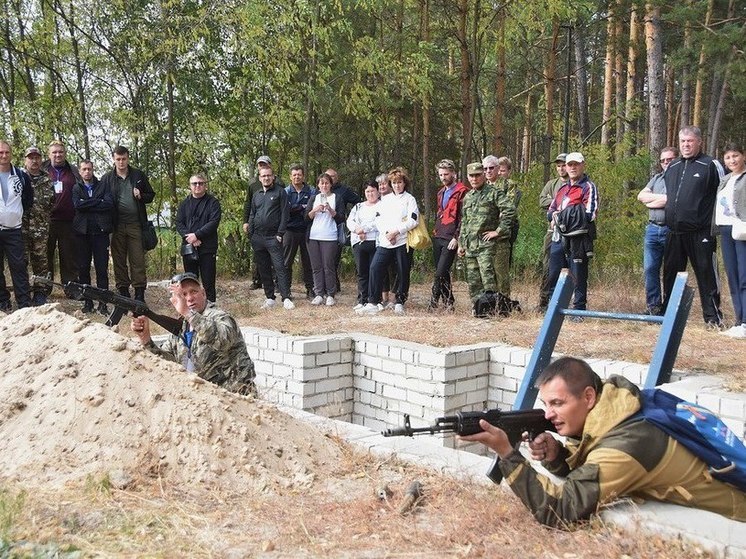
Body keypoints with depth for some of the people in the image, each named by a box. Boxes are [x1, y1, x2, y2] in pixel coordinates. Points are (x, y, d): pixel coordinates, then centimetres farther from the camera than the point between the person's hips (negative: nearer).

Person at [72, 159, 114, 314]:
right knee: (83, 268, 3)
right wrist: (98, 202, -8)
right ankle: (87, 302, 11)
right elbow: (78, 204, -8)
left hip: (100, 232, -1)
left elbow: (109, 203, -8)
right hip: (82, 232, 1)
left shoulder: (103, 186, 10)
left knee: (102, 268, -2)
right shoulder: (76, 188, 12)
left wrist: (87, 205, -8)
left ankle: (103, 303, 1)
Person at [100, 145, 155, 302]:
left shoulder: (139, 175, 9)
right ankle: (123, 292, 12)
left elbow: (151, 195, 14)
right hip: (117, 225, 1)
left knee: (138, 260, -2)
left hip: (135, 224, -1)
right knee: (119, 260, 5)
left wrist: (141, 196, -8)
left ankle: (140, 292, 1)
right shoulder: (107, 178, 8)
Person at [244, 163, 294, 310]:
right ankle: (270, 298, 16)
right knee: (263, 269, 8)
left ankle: (286, 298, -10)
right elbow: (252, 215, 20)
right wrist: (250, 234, 9)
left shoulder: (280, 192, 0)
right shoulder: (256, 195, 16)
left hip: (273, 237, -5)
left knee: (279, 267, -10)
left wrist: (280, 234, -12)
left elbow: (284, 214, -5)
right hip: (257, 238, 5)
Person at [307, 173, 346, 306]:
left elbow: (341, 219, 0)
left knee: (328, 266, -5)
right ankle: (319, 294, 8)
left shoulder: (337, 198, 6)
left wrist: (331, 210, -14)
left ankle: (330, 295, 1)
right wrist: (315, 210, -8)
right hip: (313, 236, 3)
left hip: (330, 237, -3)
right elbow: (307, 217, 9)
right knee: (316, 267, 3)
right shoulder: (313, 198, 16)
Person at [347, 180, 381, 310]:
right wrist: (357, 230, -9)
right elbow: (350, 221, 11)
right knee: (361, 272, 5)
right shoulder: (358, 207, 23)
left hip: (375, 242, -5)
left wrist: (364, 228, -13)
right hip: (359, 242, 5)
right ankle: (362, 300, 9)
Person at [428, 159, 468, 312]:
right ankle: (448, 303, 15)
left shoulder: (461, 192, -6)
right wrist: (435, 231, 18)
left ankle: (433, 303, -8)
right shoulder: (441, 193, 21)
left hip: (450, 239, -8)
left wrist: (456, 237, -15)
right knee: (441, 273, 8)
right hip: (438, 238, 8)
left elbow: (463, 217, -11)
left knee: (440, 273, -12)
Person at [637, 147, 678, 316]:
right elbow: (641, 196, 10)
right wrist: (662, 197, -5)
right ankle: (653, 308, 10)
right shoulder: (656, 178, 19)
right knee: (650, 269, 3)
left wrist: (651, 202, -2)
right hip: (653, 229, 6)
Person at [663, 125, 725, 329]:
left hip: (700, 233, -6)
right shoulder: (672, 167, 15)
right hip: (674, 232, 6)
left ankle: (713, 317, 3)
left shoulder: (711, 165, -2)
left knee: (706, 274, -3)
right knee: (671, 273, 12)